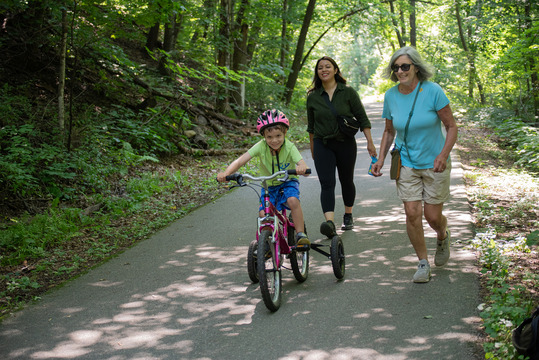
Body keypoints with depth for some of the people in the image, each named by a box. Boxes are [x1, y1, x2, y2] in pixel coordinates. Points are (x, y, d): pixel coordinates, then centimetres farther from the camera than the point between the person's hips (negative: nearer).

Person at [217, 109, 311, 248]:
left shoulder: (289, 147, -21)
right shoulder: (261, 146, -20)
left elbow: (302, 163, -34)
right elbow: (241, 160, -28)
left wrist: (302, 168, -60)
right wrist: (226, 173, -44)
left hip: (288, 183, -1)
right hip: (268, 186, 2)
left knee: (293, 201, -31)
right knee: (264, 214, -16)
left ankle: (301, 234, -16)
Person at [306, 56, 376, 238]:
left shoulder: (348, 92, -3)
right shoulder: (313, 97, 3)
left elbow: (362, 118, 0)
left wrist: (370, 143, -5)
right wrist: (312, 148, 18)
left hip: (346, 143, 0)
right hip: (322, 145, 0)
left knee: (346, 180, 12)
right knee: (327, 183, -13)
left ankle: (348, 216, 33)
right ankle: (329, 222, -26)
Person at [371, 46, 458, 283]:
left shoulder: (432, 91, -14)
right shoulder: (391, 96, -3)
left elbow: (452, 127, -10)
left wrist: (443, 154, -24)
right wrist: (381, 159, 1)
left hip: (434, 164, -2)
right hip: (406, 164, 2)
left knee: (433, 216, 3)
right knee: (412, 214, -5)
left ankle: (443, 237, 40)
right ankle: (423, 263, 12)